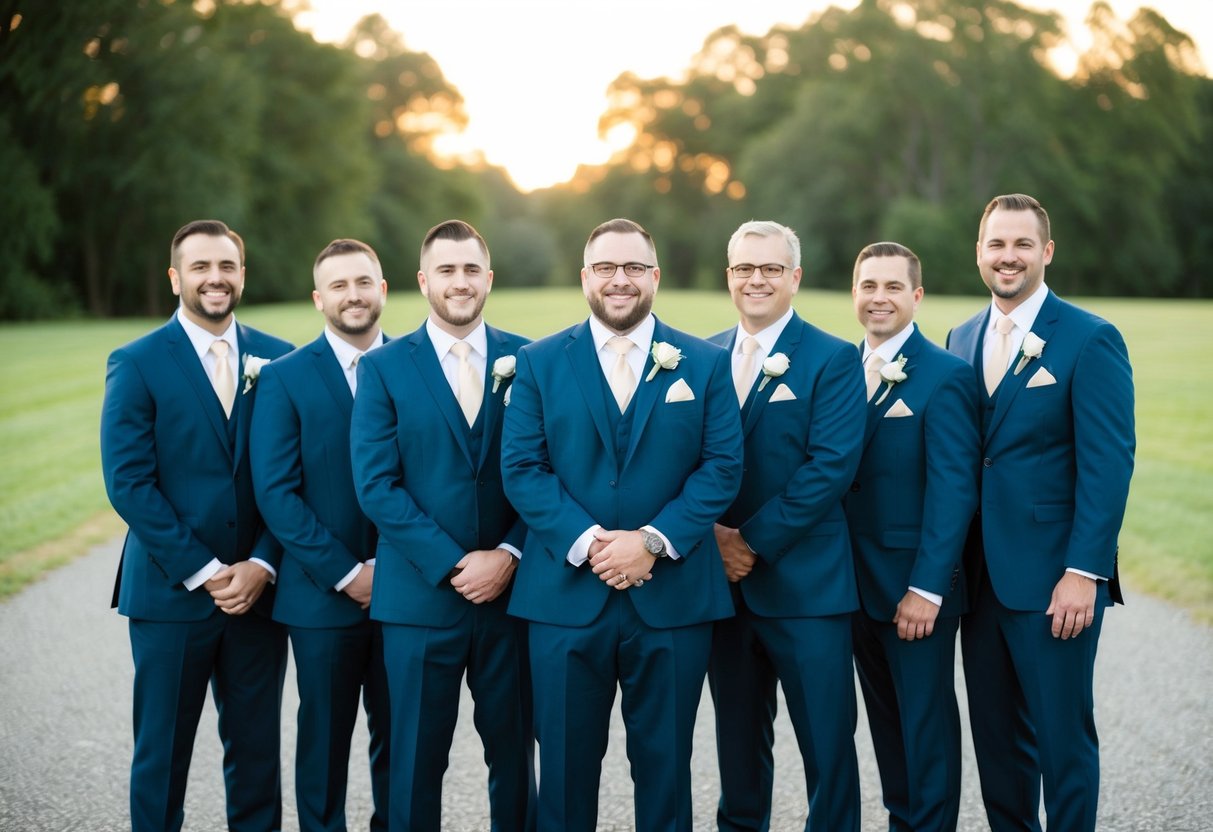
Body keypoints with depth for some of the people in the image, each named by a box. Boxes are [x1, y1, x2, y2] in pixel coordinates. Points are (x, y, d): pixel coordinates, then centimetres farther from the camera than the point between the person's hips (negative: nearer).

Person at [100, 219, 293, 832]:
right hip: (170, 593, -2)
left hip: (257, 591, 2)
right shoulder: (137, 364, -2)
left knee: (256, 748, 8)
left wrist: (262, 565, -8)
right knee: (162, 751, 6)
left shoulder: (278, 361, 6)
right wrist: (203, 571, -13)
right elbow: (129, 483, -8)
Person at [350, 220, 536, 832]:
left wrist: (508, 555, -11)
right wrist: (452, 565, -13)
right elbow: (376, 484, -7)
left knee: (513, 752, 10)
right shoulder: (383, 368, 1)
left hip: (510, 593, 1)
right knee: (416, 758, 6)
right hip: (420, 597, -1)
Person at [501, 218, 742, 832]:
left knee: (664, 762, 9)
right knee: (566, 762, 8)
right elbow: (521, 469, -1)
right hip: (566, 596, 0)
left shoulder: (705, 364, 6)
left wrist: (654, 541, -14)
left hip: (672, 596, 0)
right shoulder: (540, 362, 6)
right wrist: (585, 542, -15)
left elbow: (722, 467, -1)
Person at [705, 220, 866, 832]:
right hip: (722, 578, 4)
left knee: (827, 741, 0)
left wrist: (754, 542, -15)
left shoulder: (834, 360, -4)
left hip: (805, 582, -4)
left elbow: (831, 466, -13)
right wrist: (712, 534, -8)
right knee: (738, 736, 14)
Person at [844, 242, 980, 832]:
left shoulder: (945, 376, -11)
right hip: (857, 584, 6)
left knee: (926, 723, 5)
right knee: (886, 720, 16)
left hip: (917, 589, -6)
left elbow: (953, 490, -15)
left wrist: (926, 589, -19)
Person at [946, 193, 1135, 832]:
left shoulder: (1090, 340, -7)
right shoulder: (961, 340, 12)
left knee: (1062, 735, 2)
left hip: (1052, 580, -6)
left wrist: (1083, 571, -17)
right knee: (996, 736, 12)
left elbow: (1108, 464, -11)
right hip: (980, 575, 6)